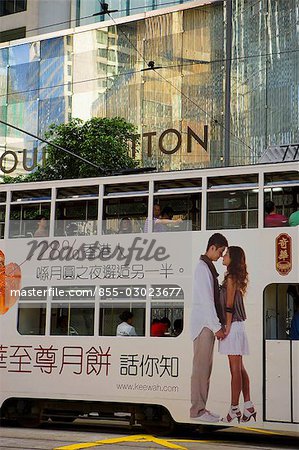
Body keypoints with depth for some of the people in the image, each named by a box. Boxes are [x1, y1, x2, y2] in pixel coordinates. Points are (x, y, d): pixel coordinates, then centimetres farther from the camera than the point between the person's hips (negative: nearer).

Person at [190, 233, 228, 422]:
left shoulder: (209, 267, 17)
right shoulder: (203, 267, -13)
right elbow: (206, 300, -18)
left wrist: (218, 324, 16)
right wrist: (216, 327, -19)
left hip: (209, 325, 10)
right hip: (204, 325, -10)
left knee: (206, 367, 11)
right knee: (201, 367, -7)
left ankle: (201, 408, 16)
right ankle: (197, 410, -3)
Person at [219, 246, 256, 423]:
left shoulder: (231, 278, -12)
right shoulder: (237, 277, 15)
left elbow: (229, 306, -15)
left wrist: (226, 327, -15)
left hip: (233, 326, -10)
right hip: (237, 325, 10)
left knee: (235, 370, -6)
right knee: (239, 369, 12)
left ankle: (234, 410, -2)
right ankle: (249, 407, 15)